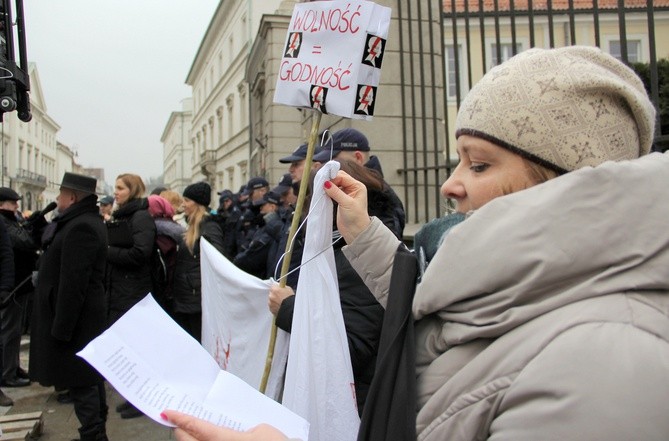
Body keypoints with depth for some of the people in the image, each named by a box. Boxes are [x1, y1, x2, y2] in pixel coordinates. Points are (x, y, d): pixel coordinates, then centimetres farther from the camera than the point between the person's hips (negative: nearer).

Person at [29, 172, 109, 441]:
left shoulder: (79, 227, -21)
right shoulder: (89, 222, 13)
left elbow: (73, 283, -25)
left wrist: (61, 327, -22)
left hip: (76, 318, -11)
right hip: (87, 317, 11)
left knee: (81, 381, -4)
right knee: (90, 377, 17)